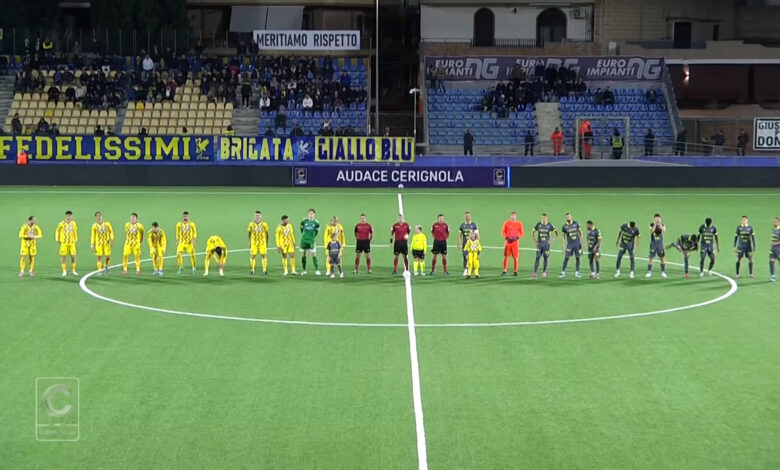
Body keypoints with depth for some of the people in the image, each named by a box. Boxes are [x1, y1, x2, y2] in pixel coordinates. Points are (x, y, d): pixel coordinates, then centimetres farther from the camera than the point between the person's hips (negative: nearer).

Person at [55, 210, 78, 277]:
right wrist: (57, 239, 3)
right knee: (63, 256, -2)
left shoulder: (73, 223, 3)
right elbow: (57, 231, 8)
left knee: (73, 256, 1)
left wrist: (76, 239, 16)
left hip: (72, 242, 2)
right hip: (64, 242, -2)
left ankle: (73, 270, 13)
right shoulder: (62, 224, -5)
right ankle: (64, 271, 5)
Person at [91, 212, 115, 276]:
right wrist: (92, 245, 0)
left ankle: (106, 266, 26)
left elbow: (111, 232, 4)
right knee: (99, 257, -4)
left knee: (108, 256, -4)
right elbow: (93, 236, 3)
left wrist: (112, 240, -5)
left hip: (106, 242, 0)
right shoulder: (94, 226, -1)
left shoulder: (107, 223, -2)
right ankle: (100, 270, 1)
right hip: (98, 243, 0)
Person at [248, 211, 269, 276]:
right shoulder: (251, 224, -2)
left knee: (264, 255, -5)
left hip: (262, 243, 0)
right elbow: (248, 233, 6)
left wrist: (267, 243, 5)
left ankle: (264, 270, 0)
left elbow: (266, 234, 6)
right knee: (253, 256, 1)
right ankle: (252, 270, 13)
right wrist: (249, 242, 2)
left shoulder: (264, 224, -2)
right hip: (254, 243, 0)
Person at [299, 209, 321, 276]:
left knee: (314, 255, -4)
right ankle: (304, 270, 14)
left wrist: (313, 237, 9)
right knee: (303, 255, 5)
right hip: (304, 240, 2)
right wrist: (304, 236, 12)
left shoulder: (316, 223, -6)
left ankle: (317, 270, 2)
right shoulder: (304, 221, -4)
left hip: (311, 241, -2)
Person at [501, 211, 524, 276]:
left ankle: (515, 271, 6)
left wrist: (517, 237, -13)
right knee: (506, 256, -3)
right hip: (508, 242, 0)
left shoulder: (519, 223, 3)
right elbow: (503, 232, 7)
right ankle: (504, 271, 0)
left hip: (515, 242, 0)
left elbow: (522, 233, 5)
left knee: (516, 257, -1)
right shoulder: (506, 223, 4)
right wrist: (506, 237, -10)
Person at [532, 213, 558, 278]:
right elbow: (532, 233, 12)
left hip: (546, 244, 0)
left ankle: (544, 272, 12)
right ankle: (534, 272, -8)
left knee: (546, 258, 2)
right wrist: (534, 240, 2)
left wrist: (552, 240, -5)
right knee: (537, 258, -7)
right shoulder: (538, 224, 2)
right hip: (539, 244, 0)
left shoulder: (550, 225, -2)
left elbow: (556, 233, 6)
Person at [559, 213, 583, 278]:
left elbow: (580, 232, 9)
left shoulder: (576, 223, 1)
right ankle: (563, 272, 0)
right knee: (566, 258, -5)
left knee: (577, 258, 4)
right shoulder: (564, 226, -3)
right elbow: (563, 237, 0)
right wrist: (563, 246, -5)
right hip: (569, 244, -1)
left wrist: (582, 241, 4)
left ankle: (577, 272, 12)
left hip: (577, 243, 1)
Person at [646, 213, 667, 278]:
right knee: (650, 257, -4)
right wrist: (655, 225, -30)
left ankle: (663, 272, 14)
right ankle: (649, 272, 5)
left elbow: (664, 231, -22)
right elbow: (651, 231, -23)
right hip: (653, 244, -1)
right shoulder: (652, 225, -5)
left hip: (660, 244, 1)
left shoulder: (662, 225, -2)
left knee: (662, 257, 3)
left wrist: (660, 225, -32)